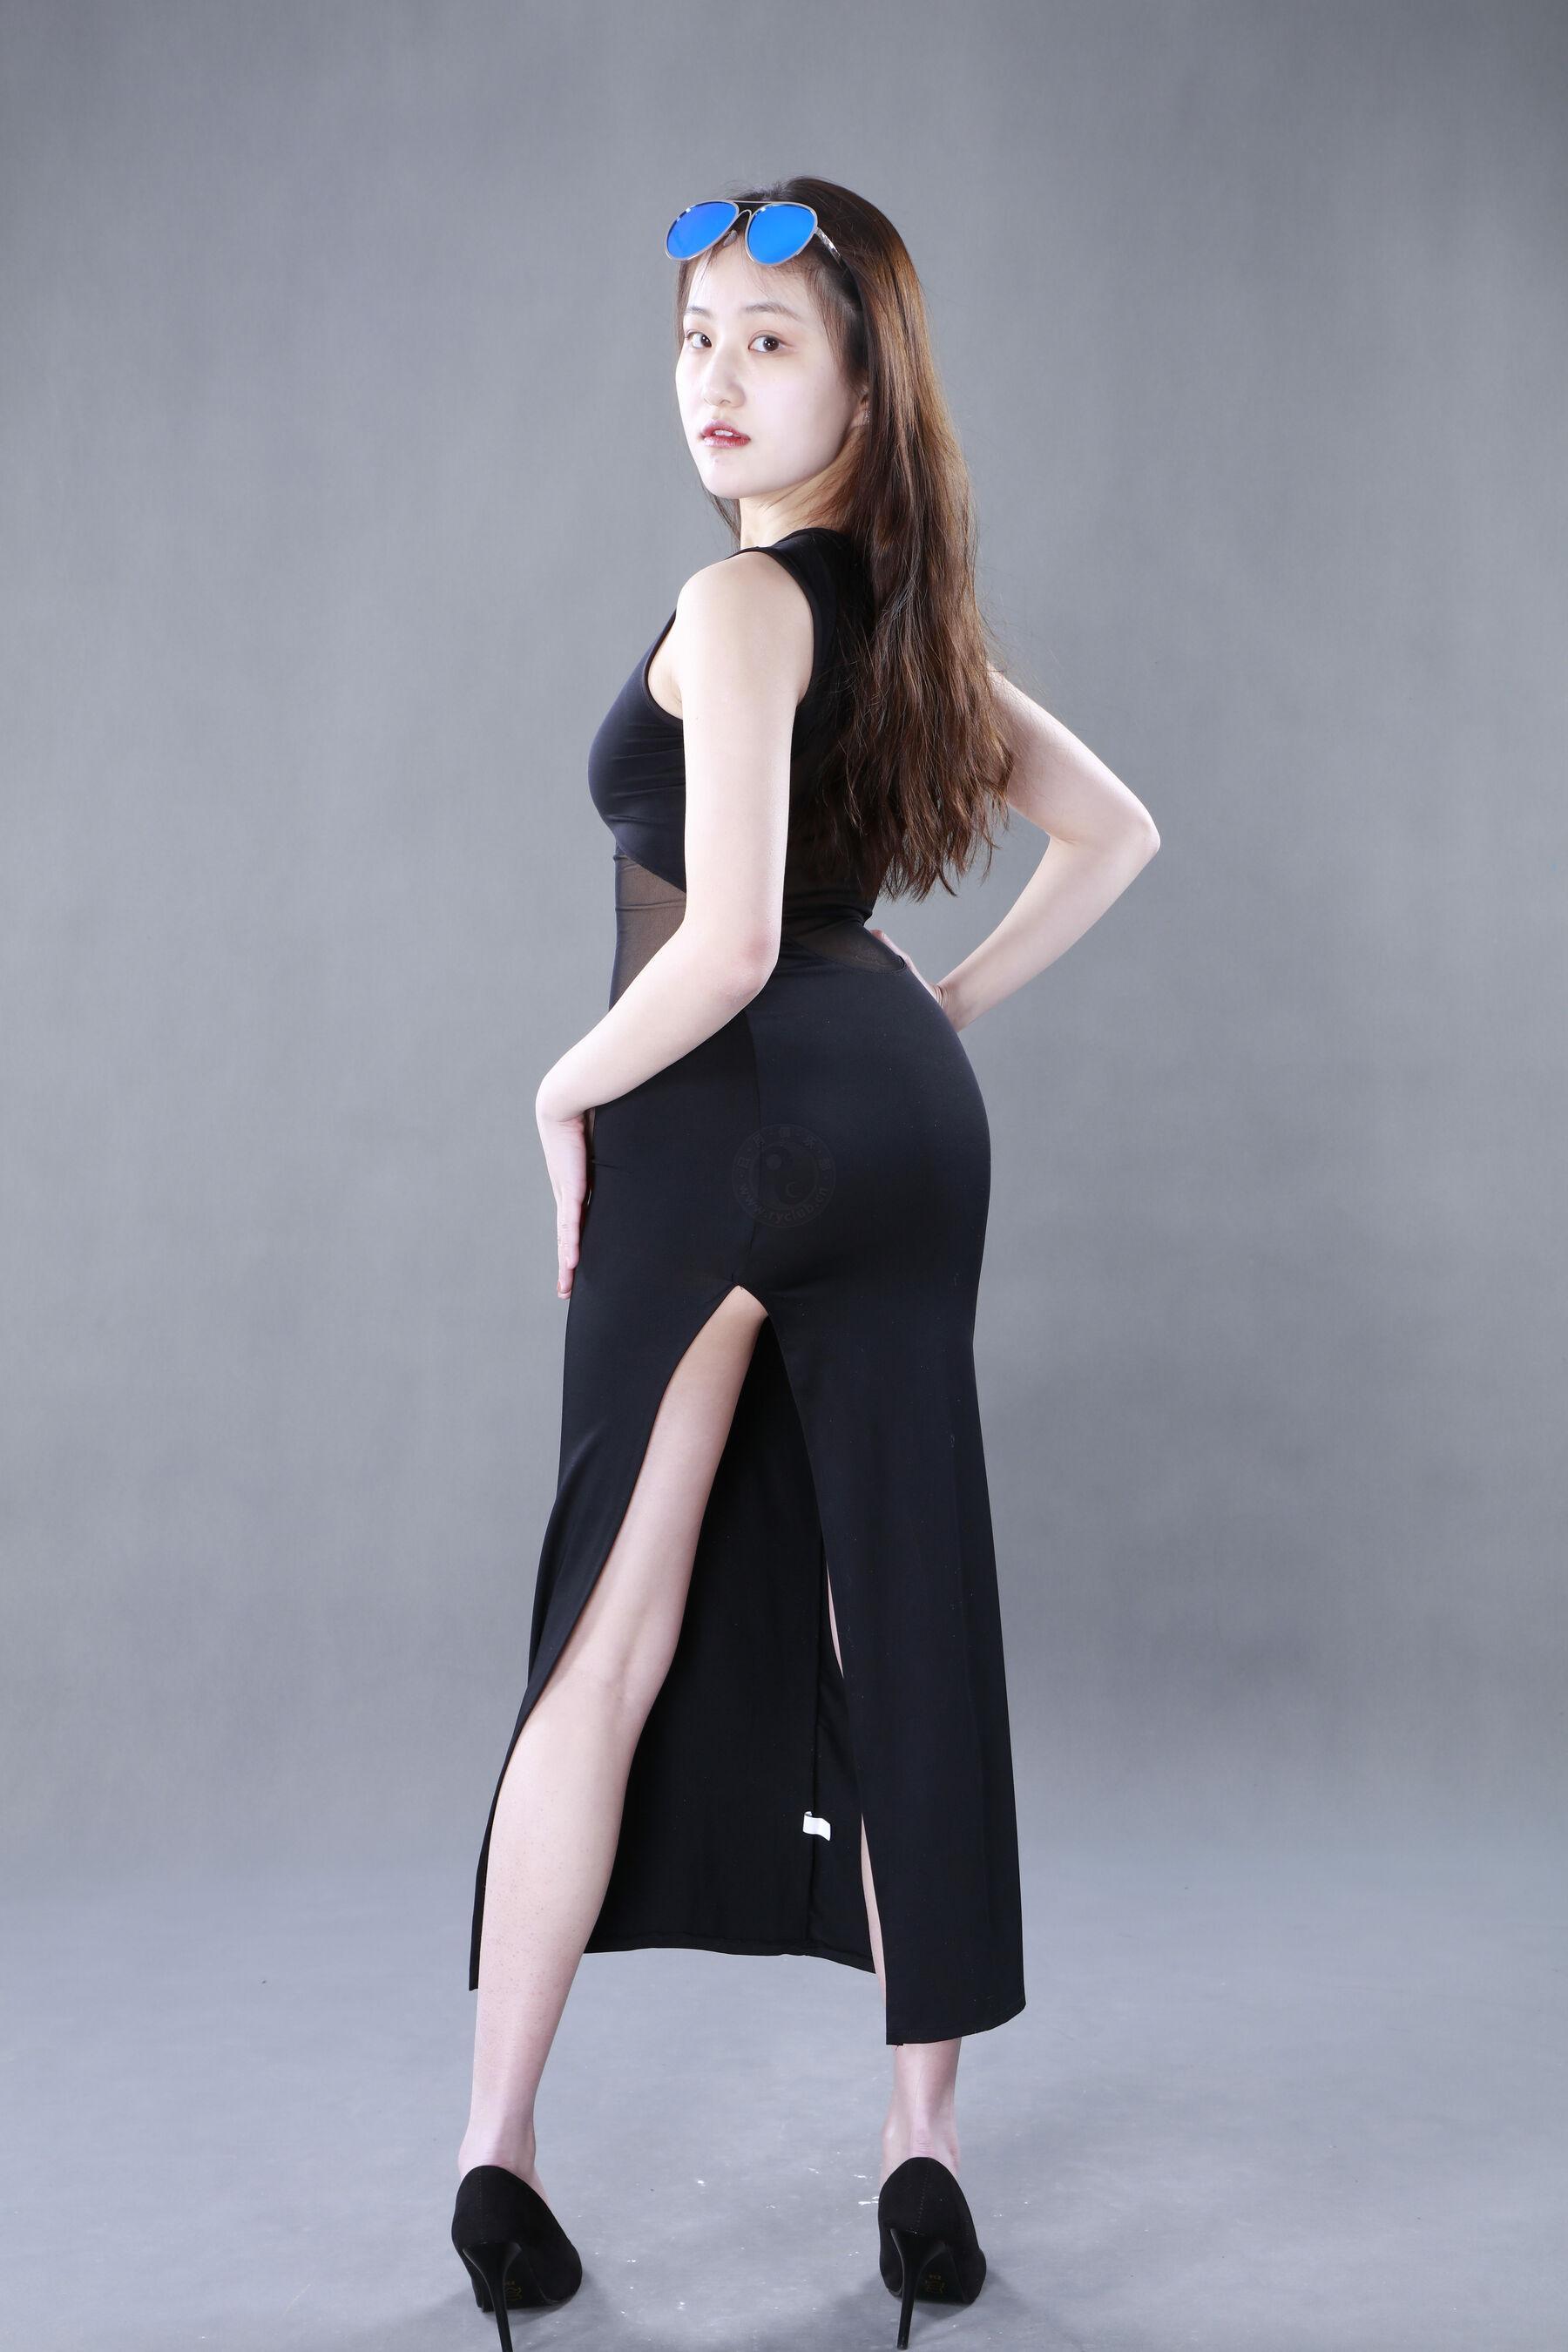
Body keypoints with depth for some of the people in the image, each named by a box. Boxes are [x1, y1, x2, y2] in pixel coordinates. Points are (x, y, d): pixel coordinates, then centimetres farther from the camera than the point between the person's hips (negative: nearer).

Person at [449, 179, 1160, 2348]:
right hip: (911, 1108, 7)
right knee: (906, 1622, 9)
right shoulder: (917, 613, 12)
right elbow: (1115, 830, 23)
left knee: (613, 1642, 1)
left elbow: (725, 945, -22)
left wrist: (566, 1087, -6)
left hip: (731, 1116, -7)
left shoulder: (743, 608, -12)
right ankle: (924, 2141, 17)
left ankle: (497, 2150, 10)